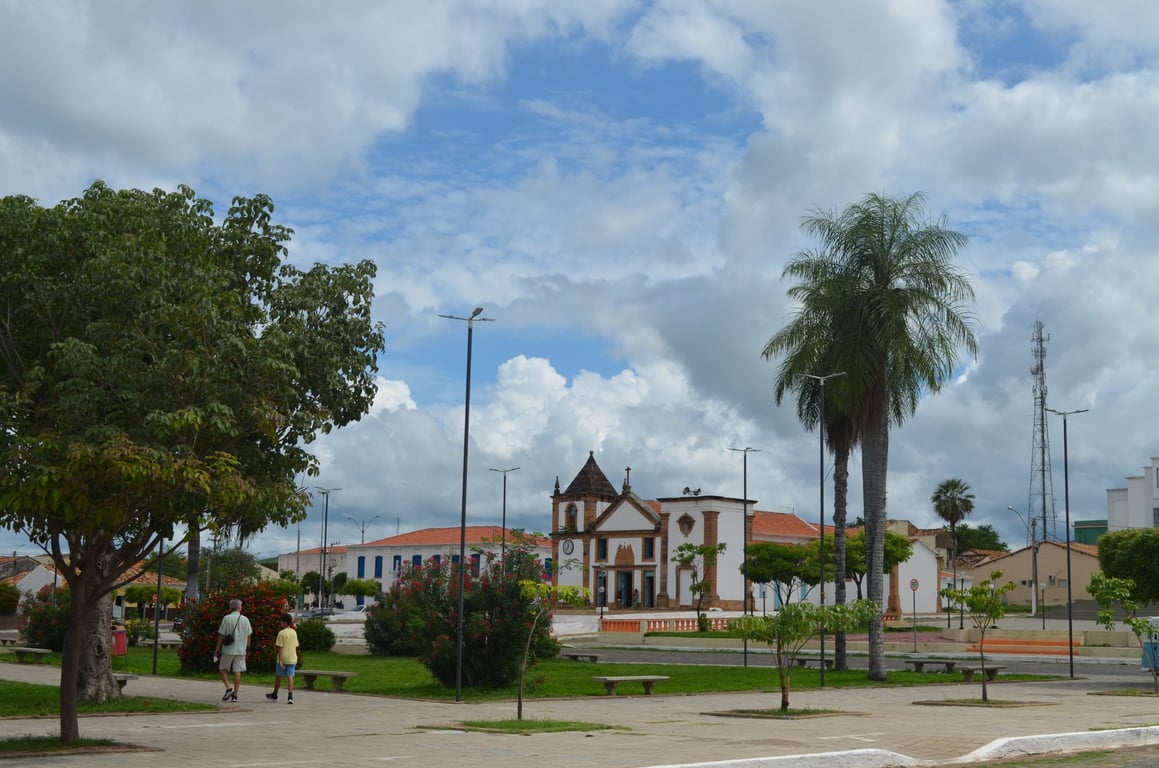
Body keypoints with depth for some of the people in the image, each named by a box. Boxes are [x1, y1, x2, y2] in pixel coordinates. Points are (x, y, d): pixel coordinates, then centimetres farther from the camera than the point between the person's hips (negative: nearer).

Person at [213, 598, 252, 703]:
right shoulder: (245, 620, 3)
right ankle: (235, 695, 4)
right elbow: (248, 635, 8)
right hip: (241, 650, 3)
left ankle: (228, 688, -4)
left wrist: (217, 649, 1)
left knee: (223, 669, 13)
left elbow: (221, 635, -6)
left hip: (228, 650, -3)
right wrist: (247, 647, 21)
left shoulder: (226, 618, -7)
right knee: (237, 671, 4)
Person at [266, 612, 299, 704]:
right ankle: (290, 696, -12)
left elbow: (280, 647, -12)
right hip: (292, 658, 4)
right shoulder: (294, 632, 6)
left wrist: (280, 660, -13)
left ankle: (275, 695, 27)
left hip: (283, 658, -4)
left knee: (278, 676, 12)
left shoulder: (281, 633, -11)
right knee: (290, 676, -1)